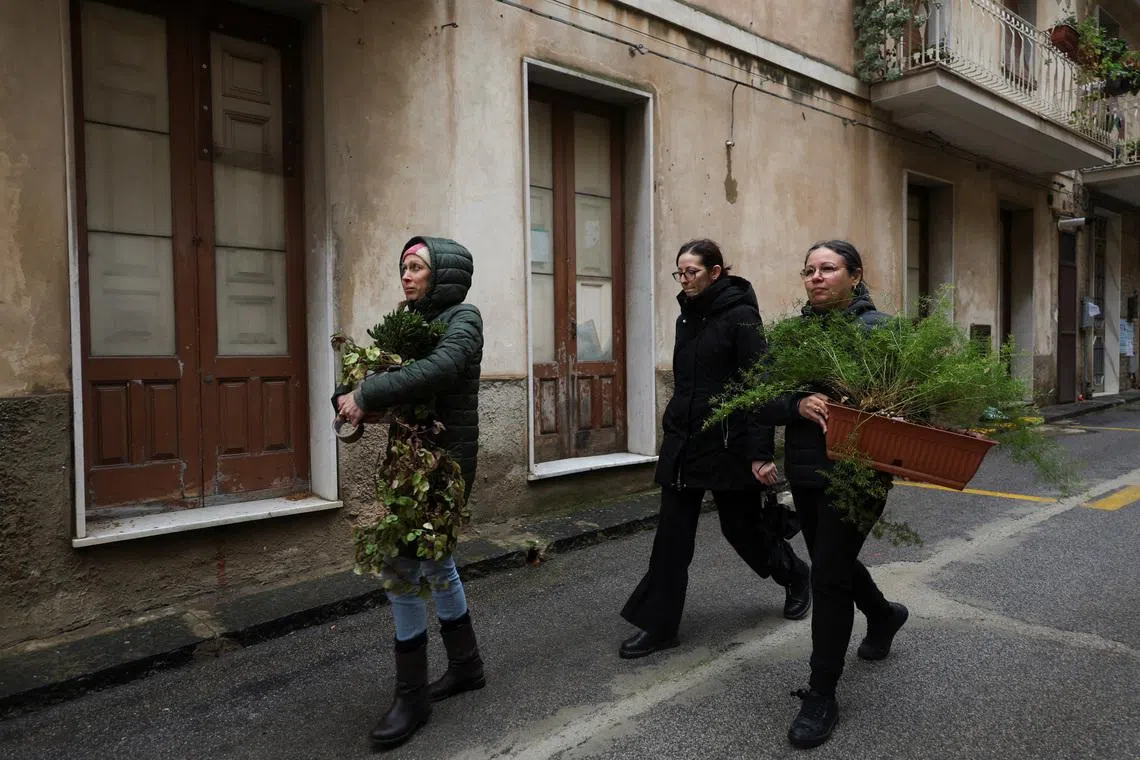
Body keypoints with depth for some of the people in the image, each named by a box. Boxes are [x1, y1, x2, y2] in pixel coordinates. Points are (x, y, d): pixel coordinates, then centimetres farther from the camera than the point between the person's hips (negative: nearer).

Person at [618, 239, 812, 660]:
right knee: (672, 534, 4)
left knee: (741, 526, 10)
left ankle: (795, 575, 40)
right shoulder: (687, 317, 11)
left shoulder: (740, 316, -11)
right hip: (683, 443, 6)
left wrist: (762, 453, -19)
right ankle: (657, 625, 13)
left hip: (729, 444, -6)